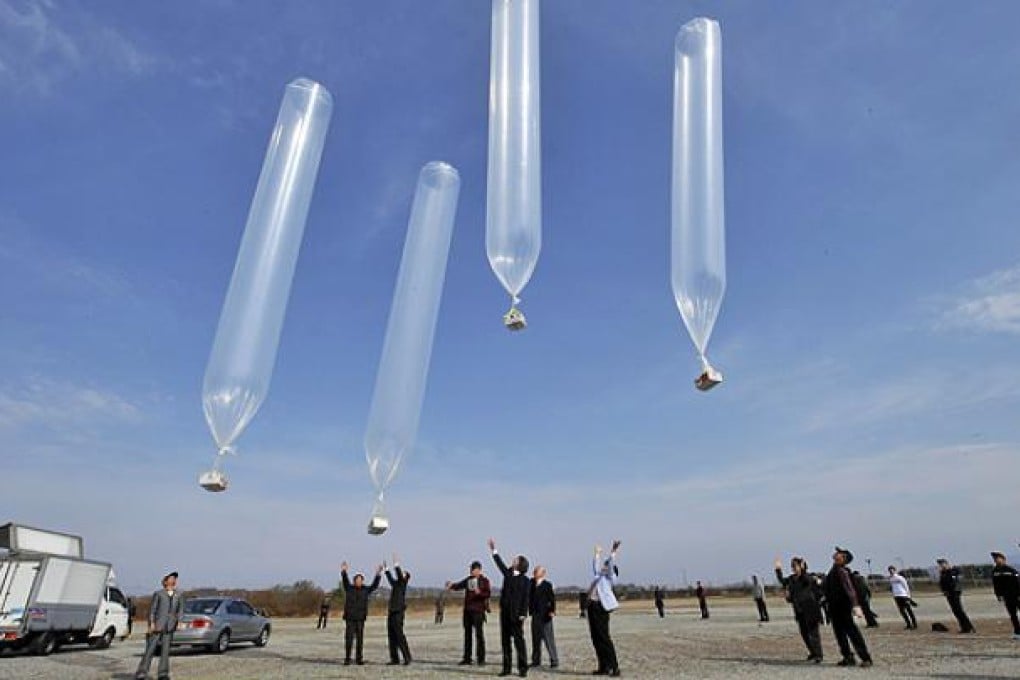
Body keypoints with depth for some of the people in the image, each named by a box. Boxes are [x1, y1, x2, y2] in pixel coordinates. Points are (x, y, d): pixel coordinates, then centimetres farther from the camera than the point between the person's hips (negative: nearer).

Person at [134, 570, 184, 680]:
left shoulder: (179, 596, 16)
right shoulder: (158, 594, 8)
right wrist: (151, 623, -9)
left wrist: (179, 620, -4)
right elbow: (152, 609, 2)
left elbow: (180, 609, 13)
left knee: (165, 650, 1)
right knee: (150, 649, -1)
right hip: (157, 625, -2)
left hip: (169, 627, 2)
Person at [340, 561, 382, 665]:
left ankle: (359, 659, 12)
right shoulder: (349, 588, 1)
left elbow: (375, 585, -7)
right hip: (350, 618, -2)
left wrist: (378, 574, -21)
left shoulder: (366, 590, 5)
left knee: (360, 639, 4)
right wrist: (343, 571, -36)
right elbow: (345, 581, -16)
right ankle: (347, 659, 8)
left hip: (360, 618, 2)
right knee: (349, 639, -2)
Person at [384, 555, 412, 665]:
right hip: (391, 613, 8)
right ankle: (394, 659, 13)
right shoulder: (395, 583, 18)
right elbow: (390, 578, 37)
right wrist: (386, 569, 44)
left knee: (399, 635, -8)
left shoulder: (403, 583, -2)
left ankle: (407, 657, -2)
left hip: (398, 613, -8)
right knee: (391, 637, 7)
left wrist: (396, 564, -22)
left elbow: (400, 576, -22)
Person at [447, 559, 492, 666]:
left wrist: (480, 592, -30)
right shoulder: (468, 579, 12)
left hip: (478, 610, -6)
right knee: (467, 634, 10)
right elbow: (459, 585, 3)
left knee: (479, 634, -3)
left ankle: (481, 659, 4)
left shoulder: (484, 580, -4)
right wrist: (451, 585, -16)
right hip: (467, 610, 6)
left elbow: (488, 593, -13)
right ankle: (467, 658, 18)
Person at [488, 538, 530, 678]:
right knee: (505, 641, 9)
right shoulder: (508, 574, 10)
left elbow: (525, 599, -7)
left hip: (516, 614, -6)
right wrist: (494, 550, 24)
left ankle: (523, 669, 4)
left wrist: (523, 615, -15)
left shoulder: (525, 580, -4)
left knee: (519, 640, -3)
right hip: (504, 612, 6)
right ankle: (507, 668, 17)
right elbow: (500, 564, 22)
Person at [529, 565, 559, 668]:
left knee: (549, 639, -2)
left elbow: (552, 598, -12)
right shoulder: (531, 583, 9)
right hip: (535, 615, 5)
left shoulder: (547, 585, -6)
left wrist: (552, 611, -23)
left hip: (545, 616, -5)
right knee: (535, 639, 11)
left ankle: (554, 660, 7)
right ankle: (536, 660, 21)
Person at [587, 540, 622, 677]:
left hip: (601, 607, -8)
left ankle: (614, 667, -1)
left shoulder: (610, 578, 4)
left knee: (604, 638, -7)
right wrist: (597, 554, 48)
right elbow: (595, 566, 38)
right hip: (592, 607, 8)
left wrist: (613, 552, -21)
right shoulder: (599, 576, 23)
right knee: (596, 639, 8)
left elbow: (611, 565, -11)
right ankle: (603, 667, 16)